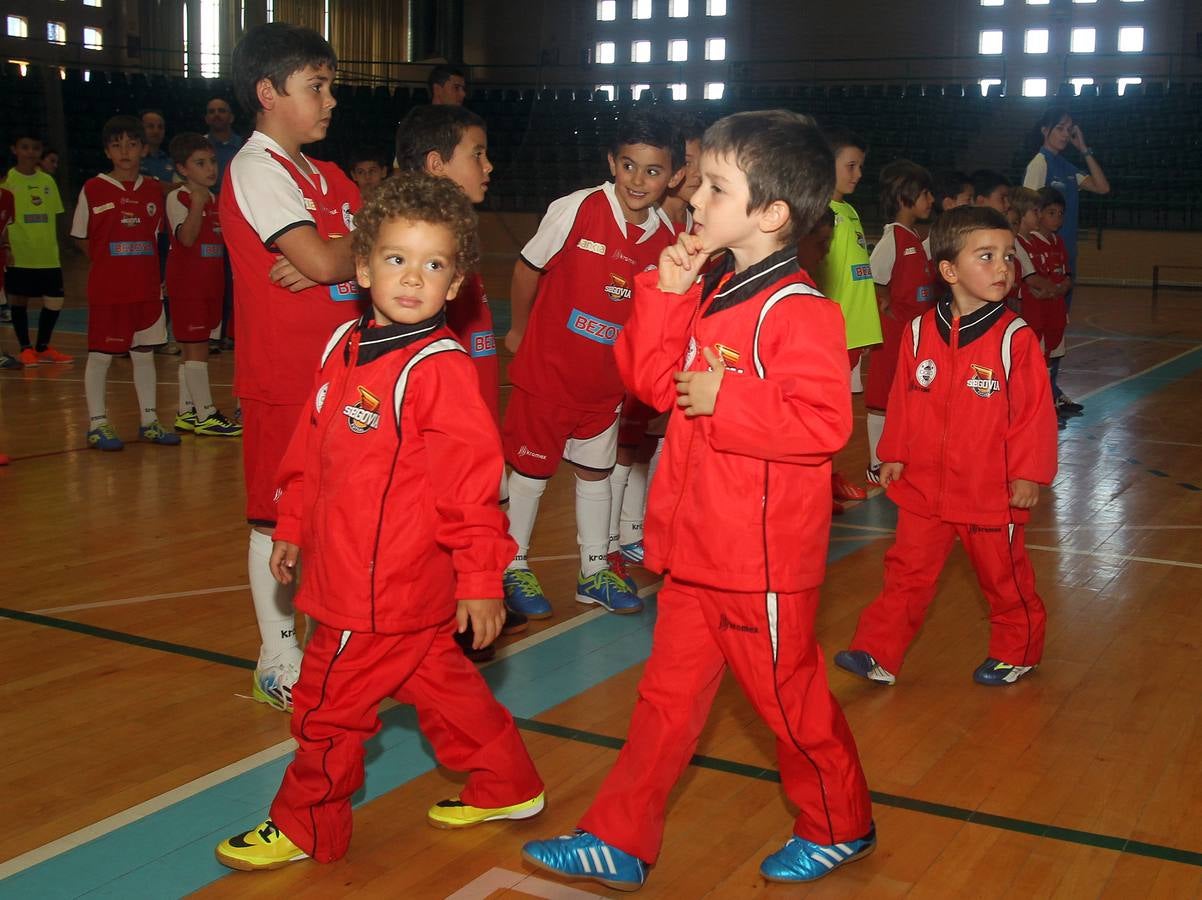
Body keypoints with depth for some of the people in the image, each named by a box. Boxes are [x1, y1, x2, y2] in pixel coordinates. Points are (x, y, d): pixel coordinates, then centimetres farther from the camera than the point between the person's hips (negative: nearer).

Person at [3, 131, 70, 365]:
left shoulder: (48, 181, 9)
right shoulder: (8, 181, -3)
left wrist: (54, 248, 11)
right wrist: (5, 247, -14)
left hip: (48, 256, 4)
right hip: (19, 256, -4)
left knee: (54, 302, 3)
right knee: (19, 300, 4)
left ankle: (43, 348, 20)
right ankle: (25, 349, 17)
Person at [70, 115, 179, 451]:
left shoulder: (153, 190, 7)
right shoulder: (93, 190, -4)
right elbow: (82, 238, 4)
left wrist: (144, 269, 7)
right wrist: (110, 264, 1)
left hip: (146, 287, 4)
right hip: (106, 288, -4)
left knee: (145, 353, 10)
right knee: (100, 354, 1)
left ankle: (149, 421, 19)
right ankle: (97, 424, 10)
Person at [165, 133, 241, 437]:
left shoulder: (216, 200, 14)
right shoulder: (178, 198, -9)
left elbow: (223, 240, 22)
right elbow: (186, 237, -23)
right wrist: (197, 203, -32)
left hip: (211, 283, 8)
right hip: (187, 283, -8)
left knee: (193, 349, 11)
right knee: (196, 347, -6)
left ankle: (187, 412, 17)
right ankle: (205, 415, -4)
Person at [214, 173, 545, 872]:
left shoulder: (440, 368, -19)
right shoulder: (344, 348, 5)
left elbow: (471, 479, -20)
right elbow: (312, 449, 15)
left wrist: (480, 579, -19)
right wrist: (294, 526, 20)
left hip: (390, 587, -8)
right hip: (345, 571, 8)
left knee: (331, 702, 6)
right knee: (439, 681, 21)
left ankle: (304, 827, 27)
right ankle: (506, 787, 38)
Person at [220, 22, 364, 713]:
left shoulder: (323, 175, 15)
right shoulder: (257, 169, -12)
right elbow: (322, 259, -24)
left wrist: (333, 260, -15)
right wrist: (361, 244, -3)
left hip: (339, 369, 8)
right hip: (284, 376, -8)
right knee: (277, 519, 3)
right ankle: (279, 662, 14)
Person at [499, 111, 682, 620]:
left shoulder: (666, 238, -5)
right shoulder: (576, 209, -17)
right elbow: (528, 267, -5)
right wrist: (519, 331, 5)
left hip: (606, 378, 4)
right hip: (547, 369, -4)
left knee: (596, 471, 15)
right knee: (530, 469, 7)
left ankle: (594, 571, 30)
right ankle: (513, 569, 23)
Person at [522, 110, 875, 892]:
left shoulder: (798, 313, -19)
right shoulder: (713, 293, 8)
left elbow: (824, 422, -27)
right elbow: (651, 377, 8)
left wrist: (724, 400, -24)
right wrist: (665, 295, -2)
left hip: (764, 558, -8)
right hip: (695, 548, 8)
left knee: (788, 696, 11)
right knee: (668, 697, 14)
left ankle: (841, 827, 34)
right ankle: (619, 843, 24)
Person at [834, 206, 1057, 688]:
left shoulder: (1016, 338, -12)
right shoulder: (920, 333, -3)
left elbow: (1035, 412, -9)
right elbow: (902, 400, 6)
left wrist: (1028, 474, -10)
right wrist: (893, 455, 7)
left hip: (992, 491, -2)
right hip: (924, 486, 3)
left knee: (1004, 577, 14)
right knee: (907, 572, 8)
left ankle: (1016, 651, 34)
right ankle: (878, 654, 15)